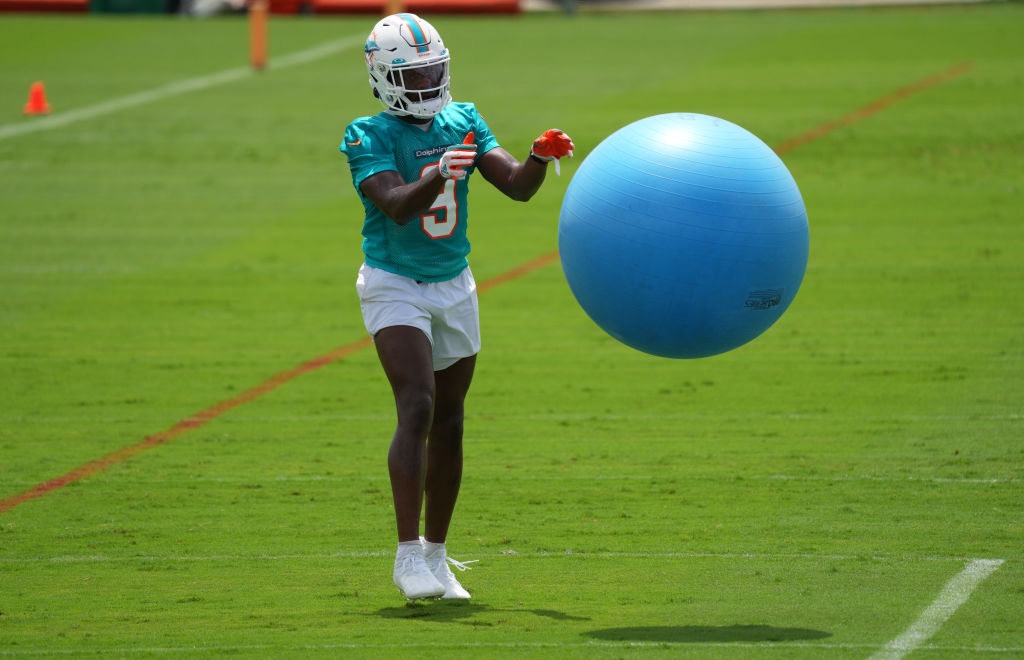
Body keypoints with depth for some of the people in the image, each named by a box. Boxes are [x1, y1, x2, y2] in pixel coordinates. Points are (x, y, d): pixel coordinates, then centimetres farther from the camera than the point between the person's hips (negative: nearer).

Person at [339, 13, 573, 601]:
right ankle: (409, 556, -23)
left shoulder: (464, 123, 3)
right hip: (395, 285, -6)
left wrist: (541, 158, -25)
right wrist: (438, 175, -45)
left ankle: (436, 555, 21)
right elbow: (397, 205, -27)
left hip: (454, 287, 6)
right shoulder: (370, 138, -12)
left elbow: (517, 186, -4)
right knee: (417, 408, -21)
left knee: (449, 424, 9)